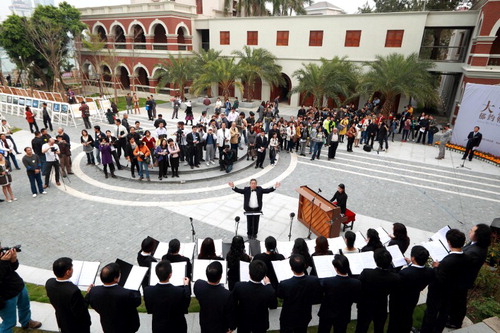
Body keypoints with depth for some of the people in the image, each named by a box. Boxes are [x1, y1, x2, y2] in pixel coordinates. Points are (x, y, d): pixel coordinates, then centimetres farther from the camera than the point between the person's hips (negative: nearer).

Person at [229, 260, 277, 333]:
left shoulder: (238, 287, -32)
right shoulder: (269, 291, -34)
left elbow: (232, 307, -16)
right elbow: (273, 306, -11)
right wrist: (268, 284, -4)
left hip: (243, 324, 1)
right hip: (260, 325, 0)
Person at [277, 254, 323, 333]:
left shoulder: (284, 284, -34)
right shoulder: (315, 280, -28)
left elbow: (279, 295, -11)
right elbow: (318, 299, -10)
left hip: (288, 319, -2)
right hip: (304, 318, 2)